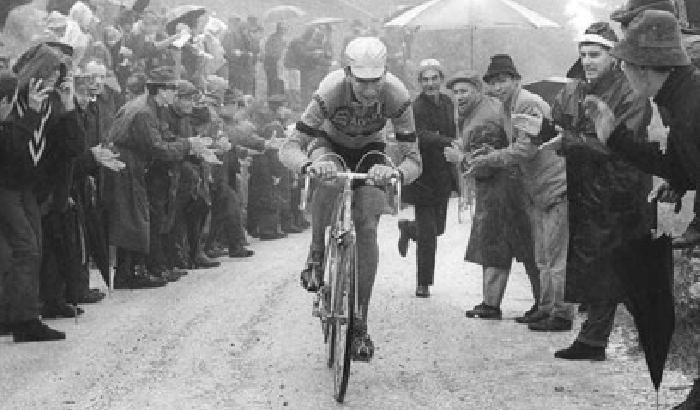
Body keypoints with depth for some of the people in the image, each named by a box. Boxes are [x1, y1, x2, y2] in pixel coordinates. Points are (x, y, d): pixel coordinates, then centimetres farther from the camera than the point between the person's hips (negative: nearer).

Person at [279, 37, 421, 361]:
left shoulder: (396, 96, -33)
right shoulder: (331, 90, -36)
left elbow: (413, 160, -31)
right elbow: (289, 148, -36)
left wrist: (397, 173, -55)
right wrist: (309, 165, -59)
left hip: (368, 152, 1)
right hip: (330, 144, -1)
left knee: (367, 229, -15)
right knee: (328, 182, -37)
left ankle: (360, 325, -6)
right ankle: (316, 257, -14)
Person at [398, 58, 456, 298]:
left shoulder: (447, 103, 8)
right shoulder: (417, 107, -16)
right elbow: (422, 135, -31)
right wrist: (450, 142, -44)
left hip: (443, 176, 7)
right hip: (424, 176, -7)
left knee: (437, 228, 14)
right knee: (427, 233, -5)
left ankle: (408, 228, 47)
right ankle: (423, 284, 7)